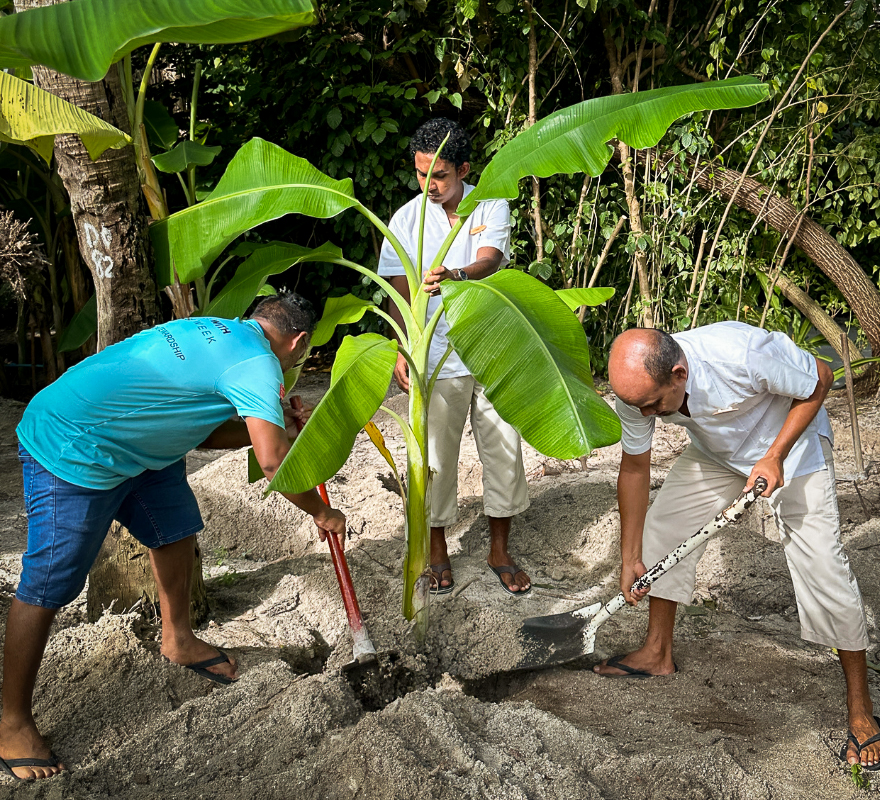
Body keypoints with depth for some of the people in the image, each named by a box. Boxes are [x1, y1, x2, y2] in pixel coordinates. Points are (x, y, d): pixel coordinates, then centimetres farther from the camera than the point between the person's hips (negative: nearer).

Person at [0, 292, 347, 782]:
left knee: (175, 528, 20)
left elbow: (195, 431, 16)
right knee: (48, 587, -2)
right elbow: (274, 464, -22)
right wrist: (322, 513, -7)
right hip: (72, 452, -10)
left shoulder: (220, 333, 11)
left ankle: (178, 639, 39)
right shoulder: (258, 363, -17)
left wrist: (272, 425, 16)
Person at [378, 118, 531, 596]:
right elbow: (400, 292, -2)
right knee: (437, 456, 6)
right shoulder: (407, 220, -1)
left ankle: (499, 551, 23)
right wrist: (401, 349, -15)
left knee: (503, 450, 7)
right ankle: (438, 552, 25)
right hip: (438, 358, 0)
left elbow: (489, 261, -20)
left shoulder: (491, 206, -2)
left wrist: (455, 276, -42)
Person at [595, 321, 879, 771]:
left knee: (822, 566, -11)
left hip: (791, 443, -5)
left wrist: (776, 456, -28)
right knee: (661, 527, -1)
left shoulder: (743, 353, -42)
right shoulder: (637, 386, -25)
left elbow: (820, 380, -21)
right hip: (715, 451, 5)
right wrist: (630, 558, -5)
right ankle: (658, 654, 19)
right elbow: (634, 468, -9)